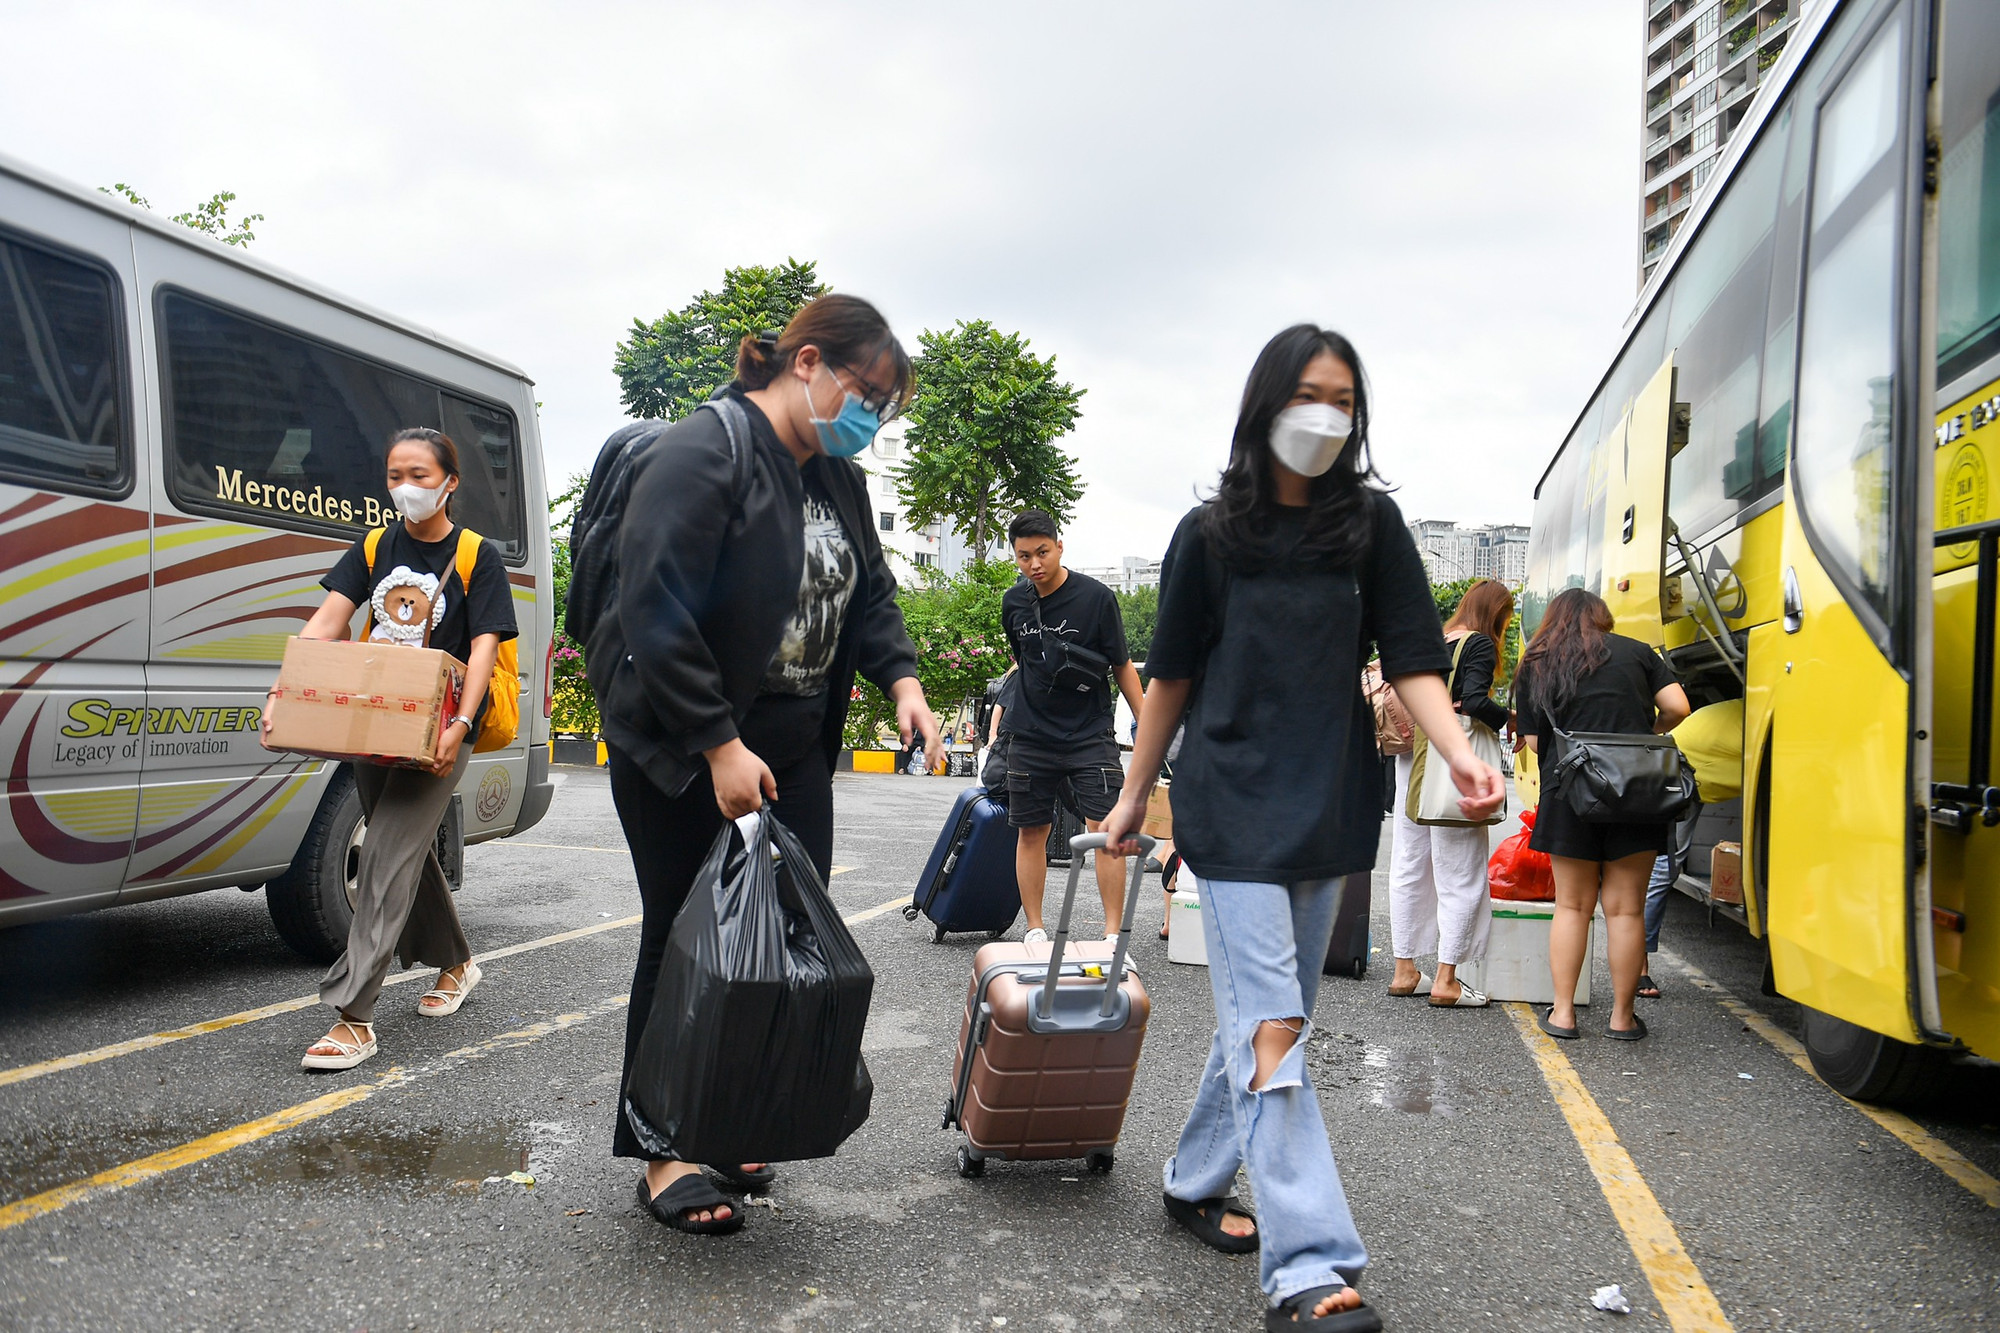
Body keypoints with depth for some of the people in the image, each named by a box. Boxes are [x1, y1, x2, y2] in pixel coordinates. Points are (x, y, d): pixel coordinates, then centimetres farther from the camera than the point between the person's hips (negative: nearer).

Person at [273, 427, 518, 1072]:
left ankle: (353, 1016, -15)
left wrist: (459, 725, -26)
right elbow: (329, 618, -1)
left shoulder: (477, 556, -4)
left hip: (439, 728, -6)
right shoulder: (373, 549, 9)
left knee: (390, 857, -14)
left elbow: (484, 645, -12)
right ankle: (456, 963, 37)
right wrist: (286, 688, -17)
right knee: (408, 852, 15)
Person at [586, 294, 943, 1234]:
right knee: (687, 945, 3)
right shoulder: (704, 453, -16)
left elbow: (870, 594, 21)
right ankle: (665, 1156, 18)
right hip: (685, 759, -8)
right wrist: (721, 748, -24)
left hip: (791, 755, 8)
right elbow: (657, 612, -23)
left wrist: (901, 679, 2)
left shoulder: (838, 480, 11)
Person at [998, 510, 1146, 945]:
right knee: (1030, 832, 7)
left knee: (1106, 828, -10)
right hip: (1030, 737, 4)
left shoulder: (1095, 597, -8)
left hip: (1090, 734, -3)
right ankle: (1035, 929, 18)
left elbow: (1122, 665, -1)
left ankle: (1113, 933, -4)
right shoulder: (1013, 602, 4)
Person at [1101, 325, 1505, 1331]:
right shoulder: (1211, 533, 2)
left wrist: (1458, 754, -18)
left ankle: (1195, 1182, 33)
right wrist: (1134, 796, 10)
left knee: (1267, 1012, 14)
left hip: (1329, 807, 3)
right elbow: (1172, 676, 7)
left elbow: (1410, 657, -1)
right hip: (1232, 804, -3)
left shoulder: (1371, 524, 5)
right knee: (1270, 1029, -10)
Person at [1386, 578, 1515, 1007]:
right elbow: (1475, 701, -18)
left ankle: (1404, 971, 17)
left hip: (1413, 760, 7)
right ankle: (1446, 981, -2)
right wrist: (1512, 721, -5)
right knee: (1461, 874, -1)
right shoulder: (1480, 644, -6)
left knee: (1409, 867, 11)